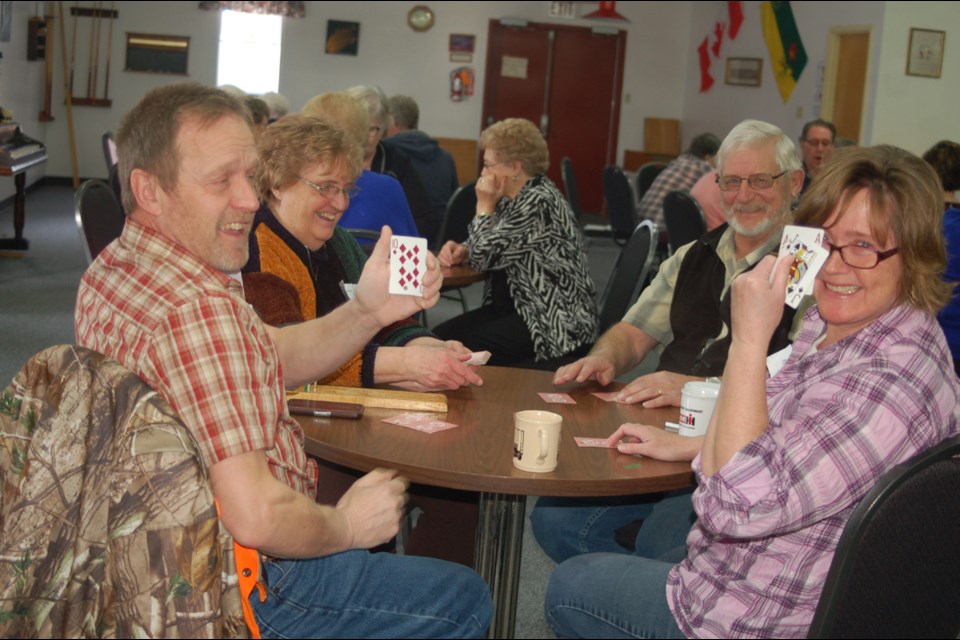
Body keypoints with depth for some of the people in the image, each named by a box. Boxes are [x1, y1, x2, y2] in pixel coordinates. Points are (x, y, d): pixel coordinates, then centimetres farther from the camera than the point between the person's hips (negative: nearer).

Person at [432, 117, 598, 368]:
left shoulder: (539, 202, -19)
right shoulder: (512, 197, 10)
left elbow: (485, 255, -18)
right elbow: (490, 249, 22)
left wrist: (484, 204, -6)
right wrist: (461, 250, 0)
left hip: (555, 324, -9)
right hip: (514, 307, 9)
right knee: (438, 337, -8)